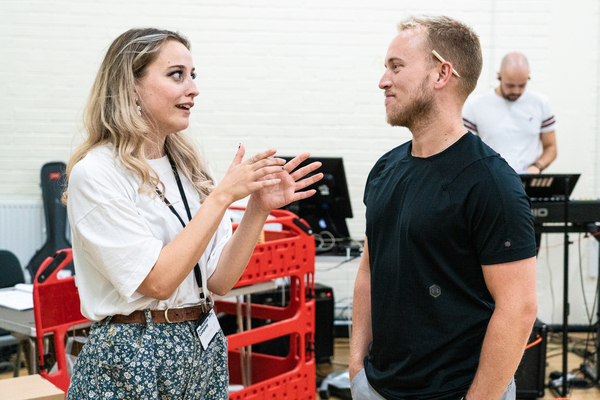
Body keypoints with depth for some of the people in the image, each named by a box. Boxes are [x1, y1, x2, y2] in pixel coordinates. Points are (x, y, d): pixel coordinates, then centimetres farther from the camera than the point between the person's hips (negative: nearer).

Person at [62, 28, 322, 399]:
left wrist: (259, 208, -12)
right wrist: (223, 195, -19)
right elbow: (157, 282, -19)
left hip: (205, 349, 6)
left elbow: (219, 281, 1)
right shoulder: (95, 173, -14)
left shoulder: (192, 168, 4)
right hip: (133, 358, -6)